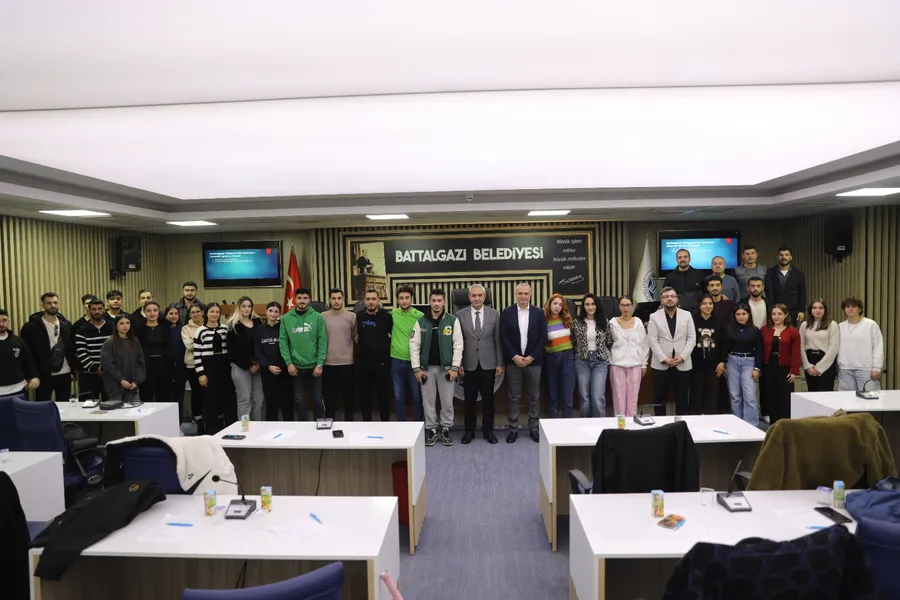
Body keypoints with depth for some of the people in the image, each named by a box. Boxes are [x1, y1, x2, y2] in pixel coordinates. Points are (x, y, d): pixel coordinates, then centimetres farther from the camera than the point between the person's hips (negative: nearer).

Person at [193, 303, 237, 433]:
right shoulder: (201, 331, -4)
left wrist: (231, 367, 8)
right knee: (210, 399, 3)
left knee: (228, 397, 6)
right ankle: (213, 430, 13)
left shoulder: (225, 329, 7)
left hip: (224, 366, 3)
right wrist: (200, 373, -11)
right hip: (208, 367, -3)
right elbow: (197, 354, -6)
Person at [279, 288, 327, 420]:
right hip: (296, 366, 1)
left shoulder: (317, 317, -3)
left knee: (318, 398, 8)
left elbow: (323, 341, -5)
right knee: (299, 399, 10)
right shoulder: (286, 318, 2)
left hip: (315, 366, -1)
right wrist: (289, 363, -8)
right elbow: (283, 342, 0)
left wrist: (320, 364, -10)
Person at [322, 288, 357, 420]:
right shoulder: (322, 317, 3)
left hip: (347, 362, -1)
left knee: (348, 395, 8)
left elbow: (356, 337, 5)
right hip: (328, 363, 1)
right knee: (329, 396, 11)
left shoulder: (352, 316, 0)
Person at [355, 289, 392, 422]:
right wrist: (356, 338, 6)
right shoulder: (358, 317, 5)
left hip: (381, 362, -3)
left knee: (383, 395, 4)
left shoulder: (386, 317, -5)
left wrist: (387, 343, -5)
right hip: (362, 362, 3)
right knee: (363, 395, 10)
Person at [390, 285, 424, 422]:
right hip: (396, 361, 2)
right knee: (398, 397, 10)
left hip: (414, 361, -2)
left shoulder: (420, 316, -6)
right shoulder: (393, 314, 1)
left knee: (417, 396, 7)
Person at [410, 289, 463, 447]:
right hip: (427, 367, 1)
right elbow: (414, 345, 0)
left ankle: (445, 429, 19)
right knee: (428, 401, 7)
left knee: (447, 401, 5)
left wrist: (455, 367, -9)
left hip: (446, 367, -1)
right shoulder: (421, 321, 1)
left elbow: (458, 345, -4)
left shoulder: (453, 320, -3)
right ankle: (431, 429, 20)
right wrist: (416, 368, -5)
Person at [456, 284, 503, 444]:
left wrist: (500, 363, 0)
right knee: (470, 400, 9)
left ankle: (488, 430, 23)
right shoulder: (460, 315, -1)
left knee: (488, 399, 9)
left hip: (488, 364, 0)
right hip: (469, 365, 0)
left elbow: (498, 340, 2)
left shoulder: (494, 314, 0)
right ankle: (470, 430, 24)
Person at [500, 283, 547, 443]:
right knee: (514, 397, 5)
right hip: (513, 360, -1)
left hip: (533, 361, 1)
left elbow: (543, 337, 0)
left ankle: (533, 428, 19)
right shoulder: (507, 312, 1)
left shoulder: (539, 313, 3)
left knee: (534, 397, 8)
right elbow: (503, 337, -3)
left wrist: (531, 357, -9)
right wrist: (515, 357, -11)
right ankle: (513, 429, 14)